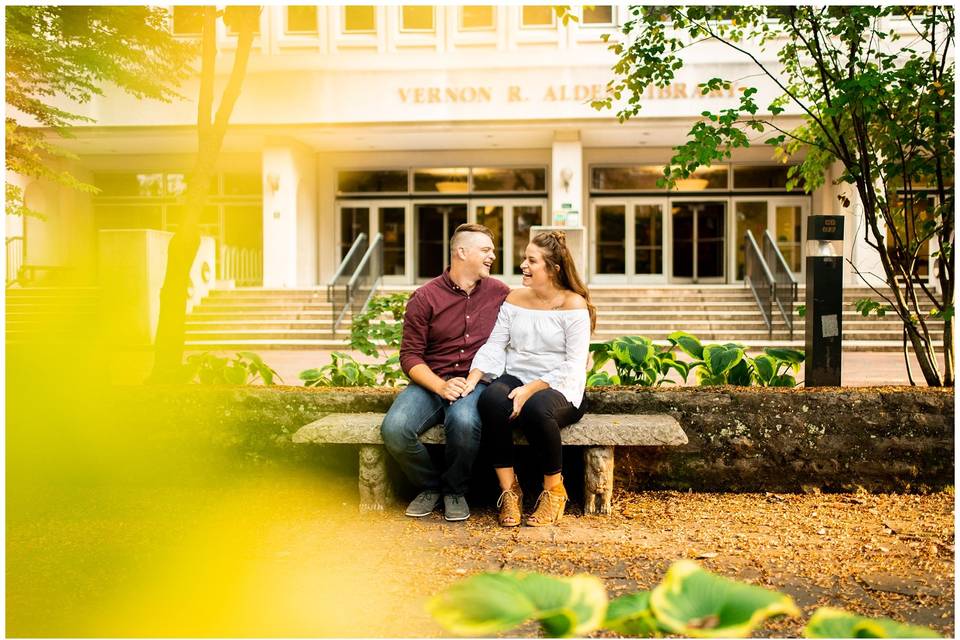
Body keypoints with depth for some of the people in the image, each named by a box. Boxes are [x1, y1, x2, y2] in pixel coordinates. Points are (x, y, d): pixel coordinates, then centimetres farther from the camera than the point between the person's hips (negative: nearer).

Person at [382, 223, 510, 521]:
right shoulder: (424, 298, 3)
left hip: (476, 382, 0)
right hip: (431, 382, 1)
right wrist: (441, 386, -17)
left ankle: (455, 491, -4)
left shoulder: (500, 293, 9)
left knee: (464, 423, -36)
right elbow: (410, 355, 0)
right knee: (394, 429, -28)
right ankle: (429, 486, 3)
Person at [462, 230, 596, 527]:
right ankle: (509, 489, -19)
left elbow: (574, 366, -12)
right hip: (515, 379, 4)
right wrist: (472, 379, -15)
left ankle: (554, 489, -11)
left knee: (536, 408, -38)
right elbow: (494, 346, 3)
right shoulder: (514, 299, 11)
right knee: (491, 399, -32)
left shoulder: (574, 305, -5)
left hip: (560, 390, -3)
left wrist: (531, 389, -23)